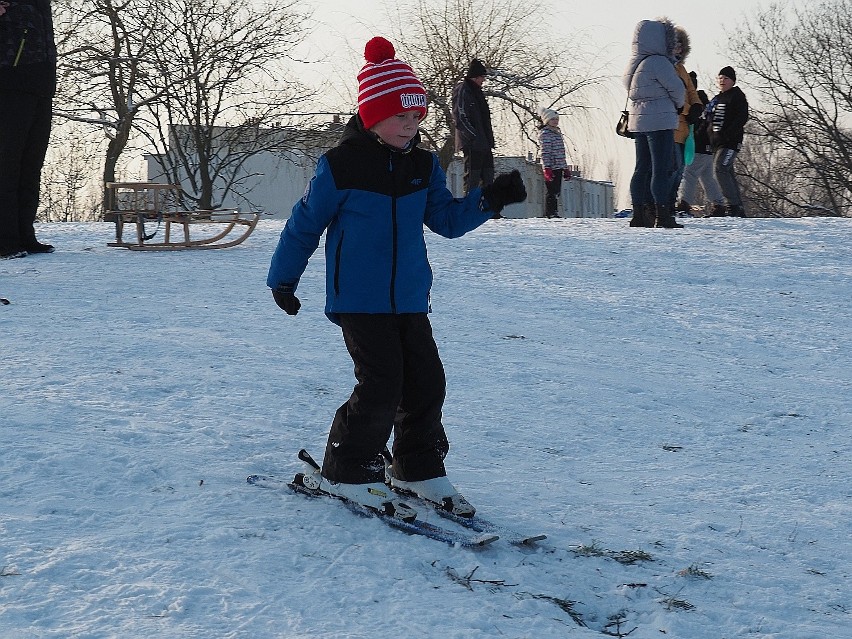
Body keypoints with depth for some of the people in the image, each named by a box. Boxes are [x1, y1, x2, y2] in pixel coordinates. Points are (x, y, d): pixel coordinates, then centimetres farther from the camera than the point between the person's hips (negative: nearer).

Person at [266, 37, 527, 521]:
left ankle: (420, 469, 24)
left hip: (410, 299, 6)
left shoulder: (424, 166, 6)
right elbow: (306, 224, -2)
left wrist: (489, 200, -9)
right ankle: (346, 472, 7)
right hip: (358, 300, -6)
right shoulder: (341, 165, -10)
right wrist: (282, 279, 3)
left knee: (426, 381, 6)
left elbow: (447, 219, 7)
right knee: (382, 387, -10)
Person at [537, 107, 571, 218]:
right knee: (552, 192, -10)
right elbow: (545, 153, -15)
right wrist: (547, 169, -22)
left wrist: (566, 168, 23)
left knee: (556, 192, 8)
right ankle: (550, 213, -9)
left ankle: (552, 213, 12)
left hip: (559, 167, 9)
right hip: (551, 167, -9)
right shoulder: (545, 133, -8)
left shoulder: (557, 132, 20)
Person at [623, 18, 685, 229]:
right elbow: (677, 89, -10)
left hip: (638, 122, 8)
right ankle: (662, 216, -7)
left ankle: (639, 215, 13)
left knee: (642, 168, 11)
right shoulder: (659, 62, -14)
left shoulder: (634, 64, 12)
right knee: (662, 169, -6)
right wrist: (678, 106, 11)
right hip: (659, 122, -8)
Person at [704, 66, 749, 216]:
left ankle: (733, 205, -21)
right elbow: (709, 120, 28)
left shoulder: (737, 96, -2)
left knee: (720, 170, -21)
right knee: (728, 173, 7)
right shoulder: (716, 99, 22)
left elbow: (742, 117, -13)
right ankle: (738, 209, 10)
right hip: (716, 143, 9)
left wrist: (727, 133, -21)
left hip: (730, 142, -9)